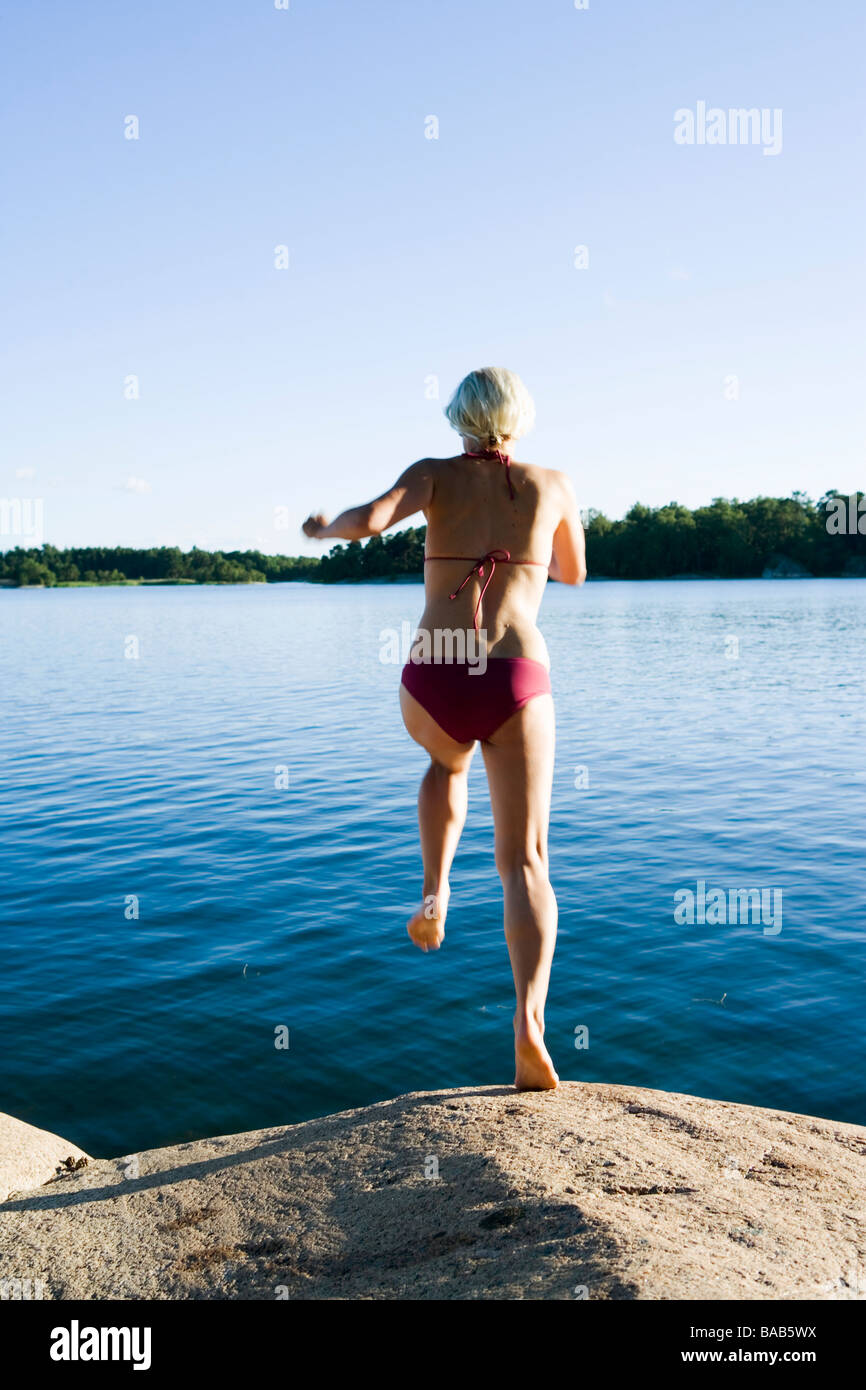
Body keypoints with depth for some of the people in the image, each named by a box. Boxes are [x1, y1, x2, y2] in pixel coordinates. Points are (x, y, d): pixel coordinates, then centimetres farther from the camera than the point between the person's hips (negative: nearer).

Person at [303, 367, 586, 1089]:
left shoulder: (436, 474, 8)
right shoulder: (553, 484, 13)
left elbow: (370, 519, -11)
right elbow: (573, 573, 28)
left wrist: (324, 528, 11)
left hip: (433, 681, 1)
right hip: (516, 683, 0)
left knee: (447, 764, 37)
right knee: (524, 862, 2)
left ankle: (435, 893, 18)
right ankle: (530, 1020, -19)